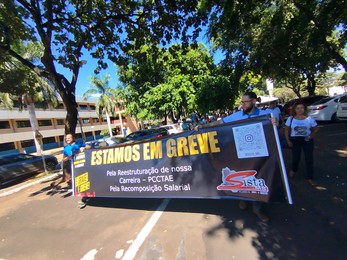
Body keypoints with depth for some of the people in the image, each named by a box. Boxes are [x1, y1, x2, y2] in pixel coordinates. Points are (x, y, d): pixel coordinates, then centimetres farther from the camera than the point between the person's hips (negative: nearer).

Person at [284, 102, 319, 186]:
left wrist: (311, 135, -15)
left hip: (307, 140, 1)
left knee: (309, 159, 3)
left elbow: (315, 129, 5)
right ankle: (294, 170, 35)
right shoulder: (290, 119, -2)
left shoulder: (309, 118, -2)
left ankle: (309, 178, 16)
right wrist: (288, 140, -4)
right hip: (295, 140, 0)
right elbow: (286, 130, 3)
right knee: (295, 158, 4)